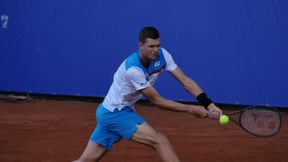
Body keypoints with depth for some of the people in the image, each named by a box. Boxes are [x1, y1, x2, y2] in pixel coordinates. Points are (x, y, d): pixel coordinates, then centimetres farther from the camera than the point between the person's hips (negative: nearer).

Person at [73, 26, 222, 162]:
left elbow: (185, 81, -11)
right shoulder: (133, 69, -28)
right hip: (114, 113, -8)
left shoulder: (162, 55, -9)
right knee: (159, 140, -20)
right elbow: (157, 101, -23)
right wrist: (191, 109, -24)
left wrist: (209, 104, -23)